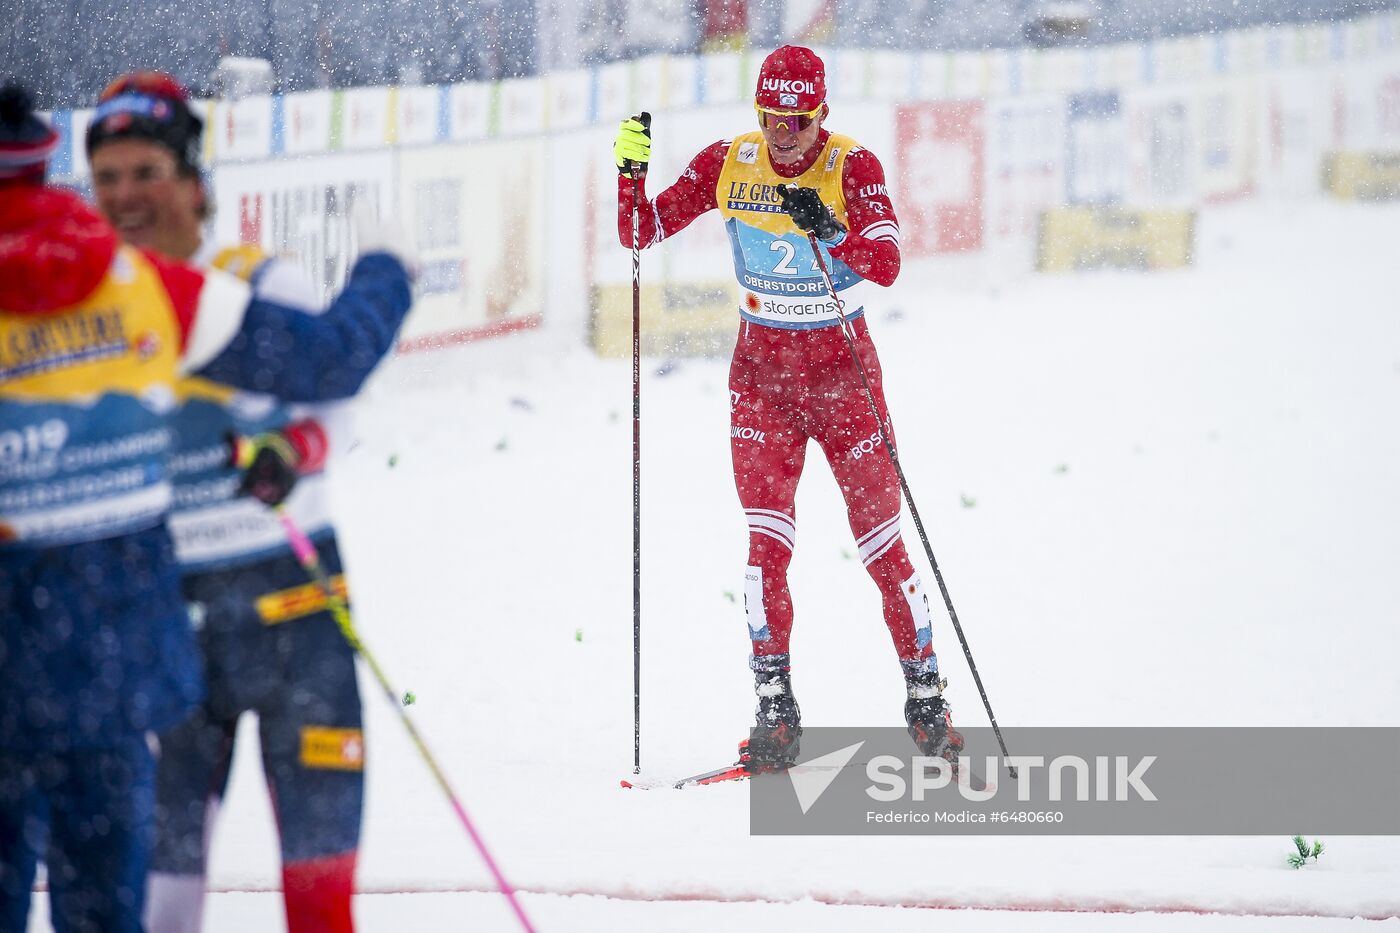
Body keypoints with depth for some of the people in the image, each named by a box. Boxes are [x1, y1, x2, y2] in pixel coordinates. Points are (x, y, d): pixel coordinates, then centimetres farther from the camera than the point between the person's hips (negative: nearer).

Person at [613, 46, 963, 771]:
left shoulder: (852, 167, -11)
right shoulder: (727, 164, -2)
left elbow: (886, 263, -24)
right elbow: (640, 231, 1)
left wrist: (828, 230, -42)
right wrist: (630, 168, -16)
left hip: (842, 363, -2)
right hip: (762, 365, 2)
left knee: (880, 536, -3)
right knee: (766, 540, -10)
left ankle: (925, 699, 8)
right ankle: (776, 711, -7)